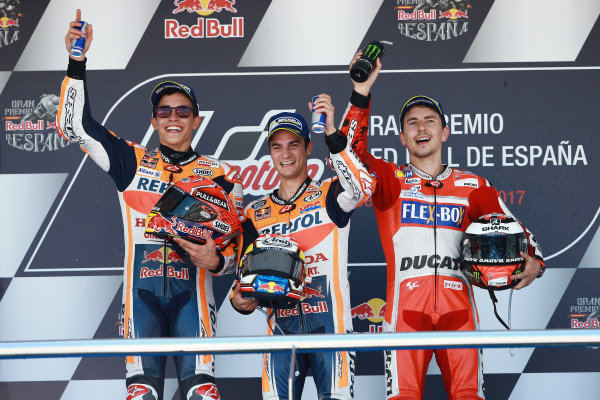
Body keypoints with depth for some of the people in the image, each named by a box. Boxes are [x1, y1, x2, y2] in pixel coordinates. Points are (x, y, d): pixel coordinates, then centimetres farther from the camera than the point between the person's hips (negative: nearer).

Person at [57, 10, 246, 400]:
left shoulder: (219, 175, 11)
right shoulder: (132, 161, 13)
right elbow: (75, 125, 8)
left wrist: (216, 260, -12)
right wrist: (77, 61, 0)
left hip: (192, 289, -1)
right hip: (142, 289, 1)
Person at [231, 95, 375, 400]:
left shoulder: (329, 196, 6)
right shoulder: (256, 213, 17)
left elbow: (362, 188, -18)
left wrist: (332, 134, -24)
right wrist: (239, 299, -2)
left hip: (330, 320, -3)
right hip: (281, 326, 3)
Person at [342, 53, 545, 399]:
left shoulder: (472, 185, 16)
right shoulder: (390, 180, 12)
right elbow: (351, 153, -4)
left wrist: (534, 262, -2)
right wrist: (361, 93, -12)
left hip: (458, 308, 1)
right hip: (406, 305, -1)